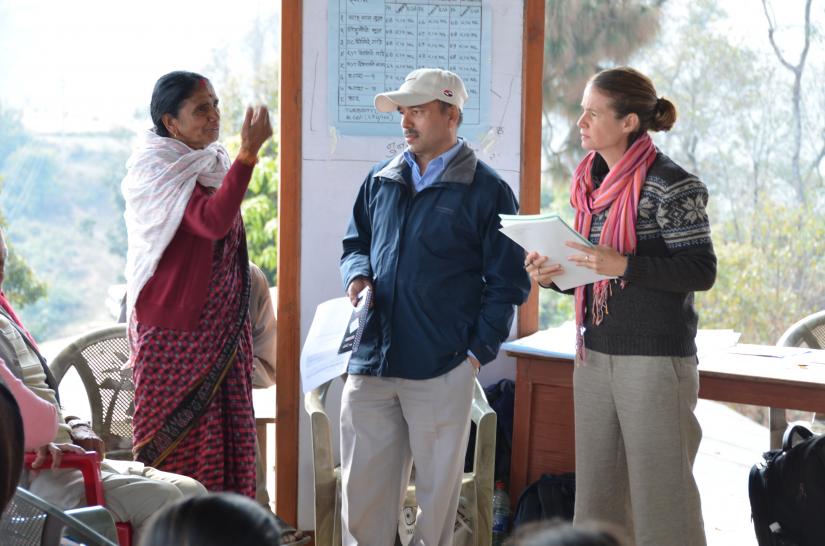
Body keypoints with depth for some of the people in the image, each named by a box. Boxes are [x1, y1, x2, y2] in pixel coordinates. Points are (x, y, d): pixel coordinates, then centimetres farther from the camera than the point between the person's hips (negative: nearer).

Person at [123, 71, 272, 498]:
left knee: (220, 438, 6)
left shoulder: (212, 166, 13)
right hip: (174, 330, -7)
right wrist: (248, 153, -37)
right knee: (174, 439, -3)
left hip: (220, 328, 7)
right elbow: (212, 222, -30)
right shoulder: (159, 171, -12)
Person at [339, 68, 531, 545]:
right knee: (364, 487, 7)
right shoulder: (381, 180, 12)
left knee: (438, 488, 7)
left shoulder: (487, 190, -2)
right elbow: (356, 242, 25)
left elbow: (507, 282, -2)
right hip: (371, 362, 4)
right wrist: (357, 274, 2)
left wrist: (479, 351, -8)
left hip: (442, 370, -4)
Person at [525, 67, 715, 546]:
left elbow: (702, 271, -13)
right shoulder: (592, 182, 12)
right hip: (595, 354, 7)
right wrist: (552, 274, 1)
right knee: (596, 494, 11)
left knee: (660, 494, -2)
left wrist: (623, 264, -24)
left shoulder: (670, 184, -11)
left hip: (655, 359, -7)